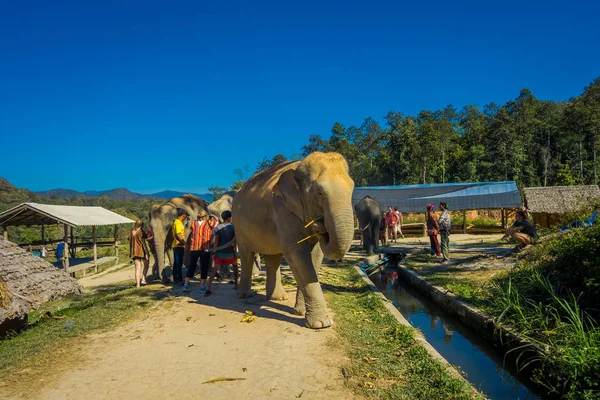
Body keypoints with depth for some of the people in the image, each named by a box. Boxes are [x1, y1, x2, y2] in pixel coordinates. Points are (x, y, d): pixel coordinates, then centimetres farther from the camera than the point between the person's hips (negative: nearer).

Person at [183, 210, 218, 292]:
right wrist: (213, 216, 29)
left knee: (191, 267, 12)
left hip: (193, 249, 3)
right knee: (204, 267, 4)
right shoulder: (208, 223, -3)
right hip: (205, 249, -3)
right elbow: (216, 221, 12)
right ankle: (202, 286, 4)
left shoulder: (193, 223, 5)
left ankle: (186, 284, 9)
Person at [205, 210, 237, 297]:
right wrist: (235, 250, 0)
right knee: (235, 266, 25)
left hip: (219, 252, 1)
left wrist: (214, 251, -11)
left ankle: (208, 288, -20)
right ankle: (236, 284, 31)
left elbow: (216, 239, -9)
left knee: (214, 269, -4)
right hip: (229, 252, -1)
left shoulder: (218, 227, 2)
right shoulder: (233, 227, -3)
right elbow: (235, 240, -8)